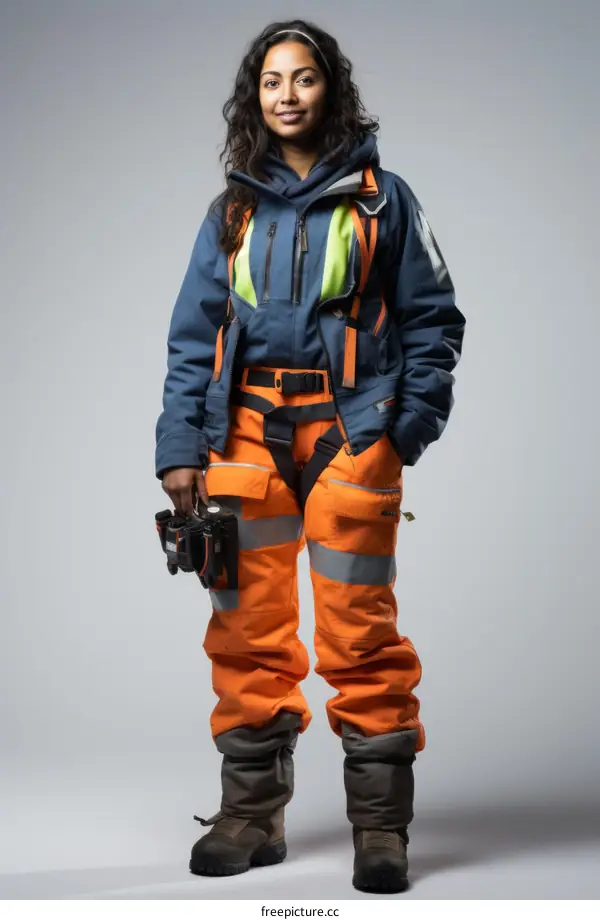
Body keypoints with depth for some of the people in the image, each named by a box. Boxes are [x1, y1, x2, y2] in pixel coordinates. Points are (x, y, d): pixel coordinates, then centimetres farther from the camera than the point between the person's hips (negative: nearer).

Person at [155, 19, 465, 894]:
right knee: (248, 625, 5)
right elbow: (194, 334, 12)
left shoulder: (380, 198, 8)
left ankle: (380, 824, 5)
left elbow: (433, 318, 6)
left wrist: (412, 421, -6)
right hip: (249, 430, 3)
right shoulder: (233, 211, 15)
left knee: (359, 629, -6)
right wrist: (181, 445, 1)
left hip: (350, 427, -3)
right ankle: (252, 813, 16)